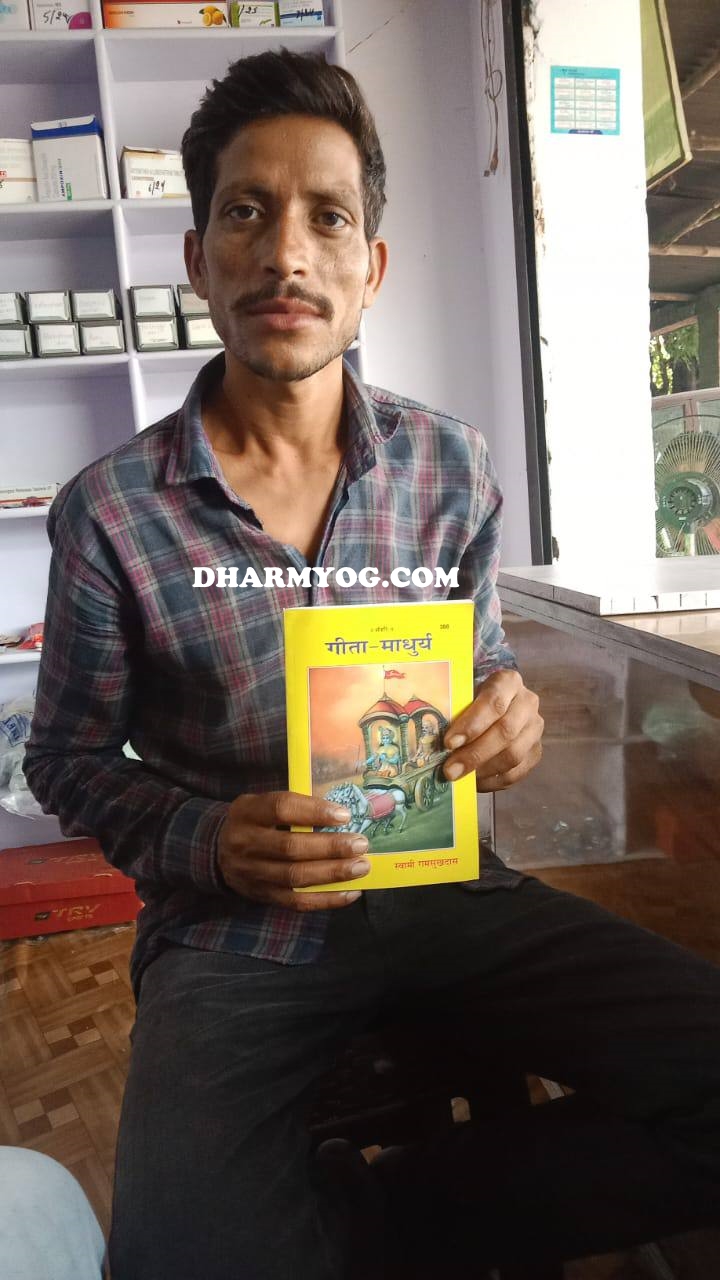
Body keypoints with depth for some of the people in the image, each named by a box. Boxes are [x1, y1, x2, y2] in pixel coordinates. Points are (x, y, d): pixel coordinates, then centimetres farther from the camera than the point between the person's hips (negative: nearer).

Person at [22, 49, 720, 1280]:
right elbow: (68, 761, 3)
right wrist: (204, 840, -17)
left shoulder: (451, 467, 1)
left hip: (441, 887, 4)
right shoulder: (107, 513, -7)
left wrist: (505, 716, -12)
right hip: (232, 926, -2)